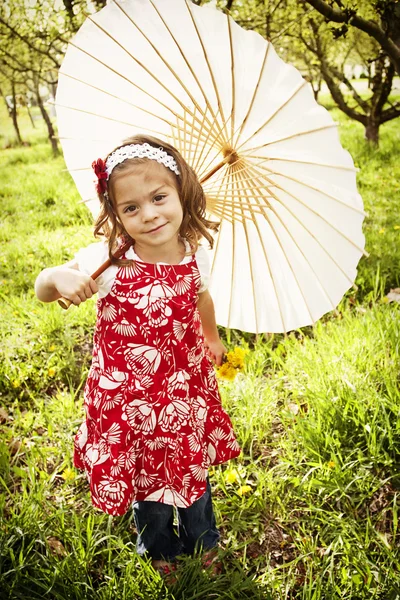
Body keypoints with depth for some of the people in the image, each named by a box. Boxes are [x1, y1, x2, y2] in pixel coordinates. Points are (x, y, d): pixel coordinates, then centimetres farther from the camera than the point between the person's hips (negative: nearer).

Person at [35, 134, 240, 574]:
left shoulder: (194, 255, -12)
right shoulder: (107, 260, -22)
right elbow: (42, 290, -13)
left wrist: (212, 339, 28)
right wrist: (58, 277, -37)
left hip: (185, 388, 3)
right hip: (128, 398, -2)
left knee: (193, 467, 23)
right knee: (146, 473, 19)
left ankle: (201, 541, 55)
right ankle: (158, 548, 51)